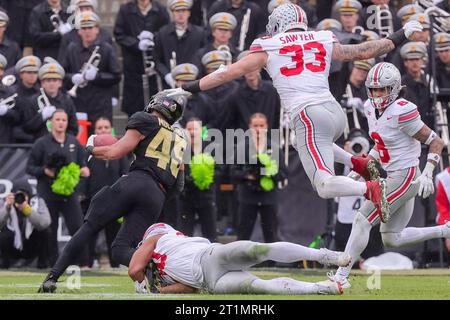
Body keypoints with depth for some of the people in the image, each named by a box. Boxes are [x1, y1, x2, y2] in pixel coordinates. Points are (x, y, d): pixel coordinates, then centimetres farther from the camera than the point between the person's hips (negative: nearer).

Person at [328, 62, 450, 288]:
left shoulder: (401, 113, -20)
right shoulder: (371, 109, 5)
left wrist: (427, 174, -24)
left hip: (406, 177, -10)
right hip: (393, 177, 10)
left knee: (362, 221, -10)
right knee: (392, 240, 14)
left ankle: (341, 277, -5)